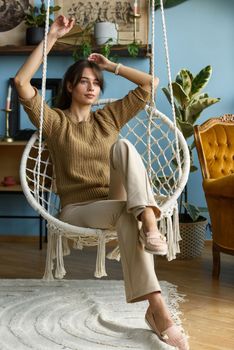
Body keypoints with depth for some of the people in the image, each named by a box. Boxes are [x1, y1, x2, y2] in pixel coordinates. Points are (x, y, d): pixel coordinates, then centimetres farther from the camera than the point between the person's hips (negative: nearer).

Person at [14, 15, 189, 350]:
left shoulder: (108, 118, 16)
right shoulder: (54, 121, 7)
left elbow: (150, 84, 15)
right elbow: (21, 82, -9)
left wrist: (111, 66, 13)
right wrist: (51, 37, -6)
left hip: (115, 202, 3)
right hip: (77, 210, -3)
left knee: (123, 145, -25)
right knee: (126, 213, -37)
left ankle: (148, 219, -43)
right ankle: (157, 306, -46)